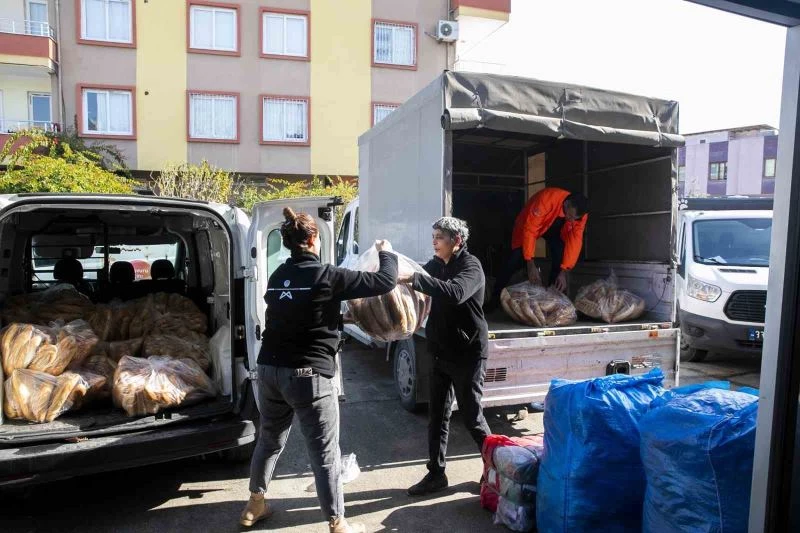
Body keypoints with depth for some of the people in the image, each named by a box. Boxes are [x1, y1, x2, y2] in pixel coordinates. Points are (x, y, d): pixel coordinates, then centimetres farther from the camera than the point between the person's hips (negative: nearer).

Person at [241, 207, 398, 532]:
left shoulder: (278, 276, 9)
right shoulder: (327, 276, -12)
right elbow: (385, 282, -11)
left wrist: (339, 307, 31)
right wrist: (386, 253, 8)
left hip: (269, 369, 7)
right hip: (306, 375, -7)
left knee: (269, 440, 25)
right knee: (325, 453, 5)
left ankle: (255, 505, 42)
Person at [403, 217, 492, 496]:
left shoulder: (471, 266, -17)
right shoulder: (436, 265, 9)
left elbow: (455, 292, -36)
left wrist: (413, 279, -41)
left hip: (468, 354, -7)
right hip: (442, 352, 7)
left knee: (472, 415, 5)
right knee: (437, 415, 11)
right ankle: (436, 474, 23)